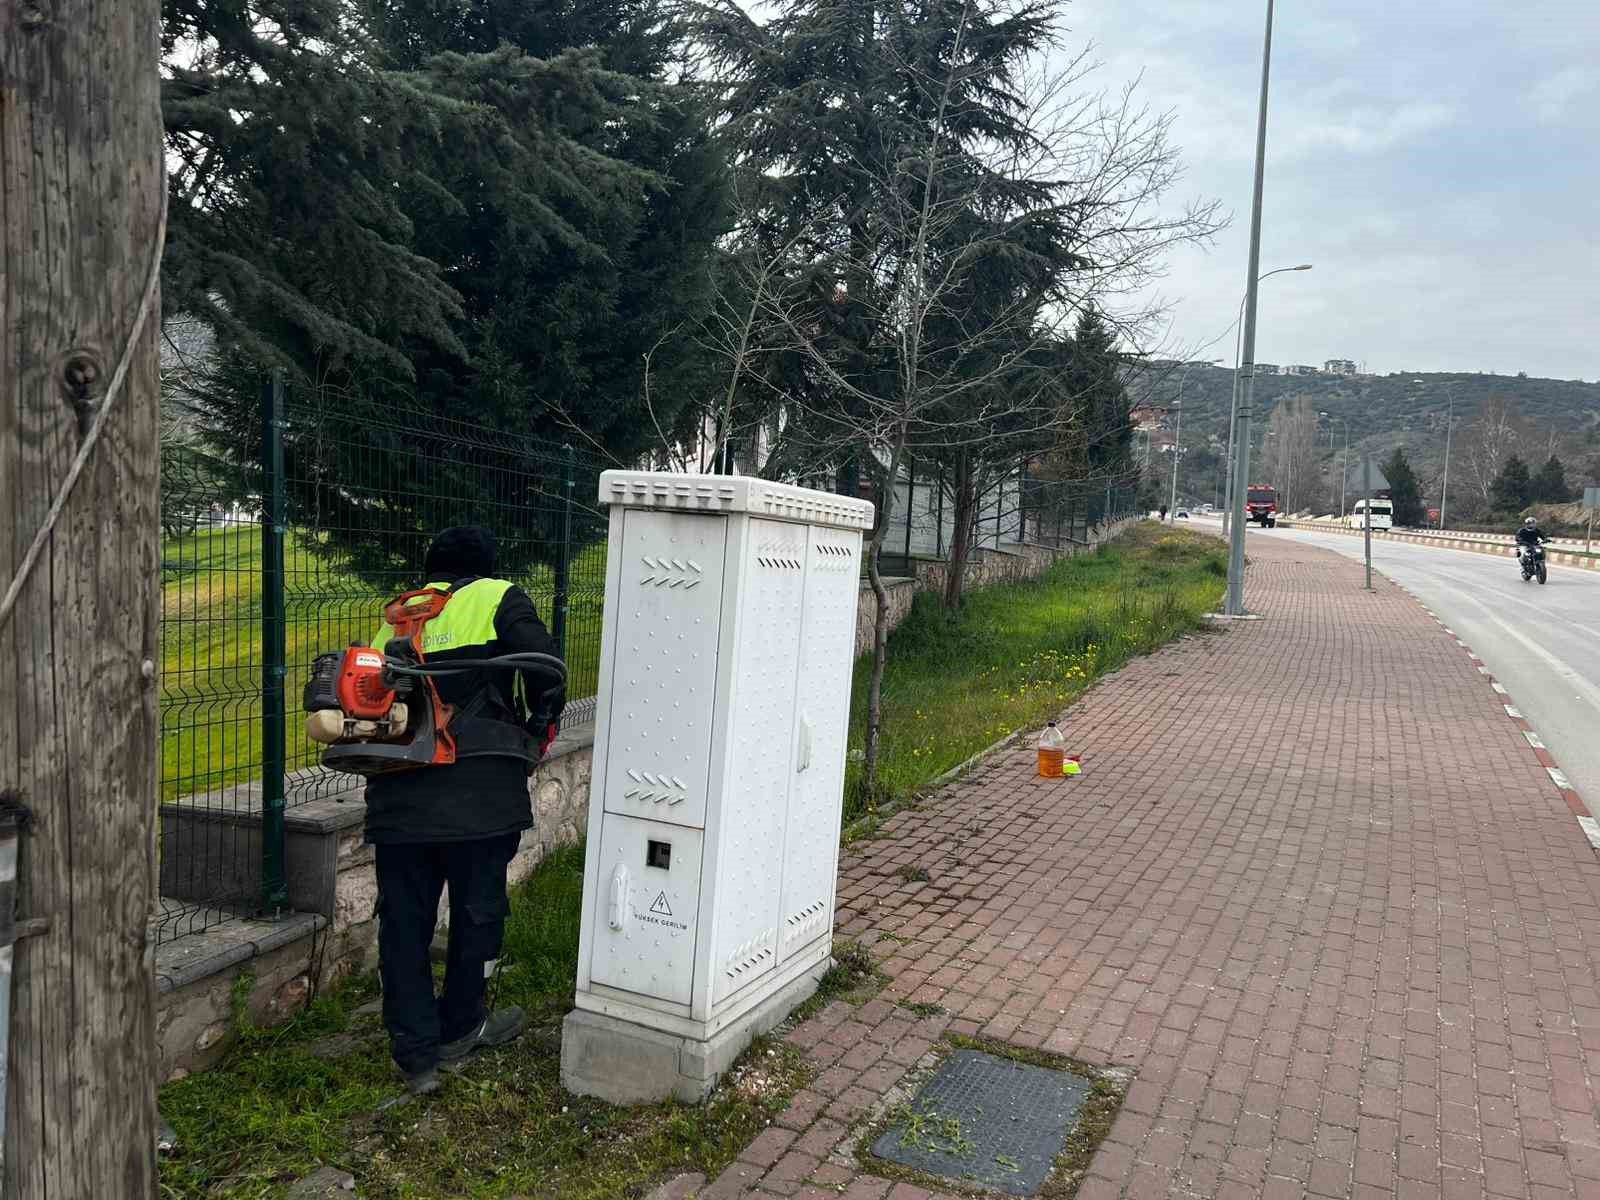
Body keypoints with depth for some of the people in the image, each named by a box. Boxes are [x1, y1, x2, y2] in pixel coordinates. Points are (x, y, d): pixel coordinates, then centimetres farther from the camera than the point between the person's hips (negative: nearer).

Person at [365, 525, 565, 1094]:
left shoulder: (397, 617, 20)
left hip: (398, 794, 4)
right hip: (479, 792, -4)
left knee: (404, 920, 13)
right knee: (477, 912, 15)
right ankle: (460, 1028, 30)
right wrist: (541, 726, 6)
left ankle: (416, 1051, 18)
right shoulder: (498, 599, 5)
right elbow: (546, 664, -9)